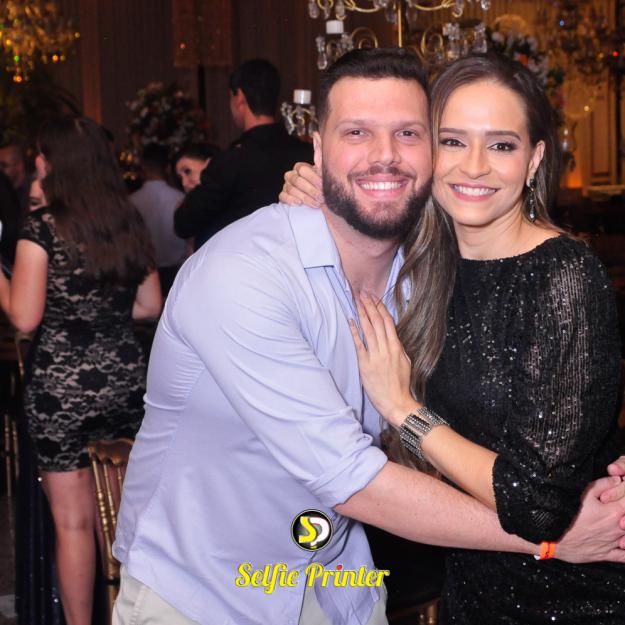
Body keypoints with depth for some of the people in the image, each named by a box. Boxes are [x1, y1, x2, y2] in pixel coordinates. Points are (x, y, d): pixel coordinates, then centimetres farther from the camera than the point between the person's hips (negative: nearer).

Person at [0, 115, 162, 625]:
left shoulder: (42, 227, -10)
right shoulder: (129, 222, 5)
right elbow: (150, 306, 11)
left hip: (62, 386, -5)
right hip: (126, 377, 5)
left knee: (74, 522, 6)